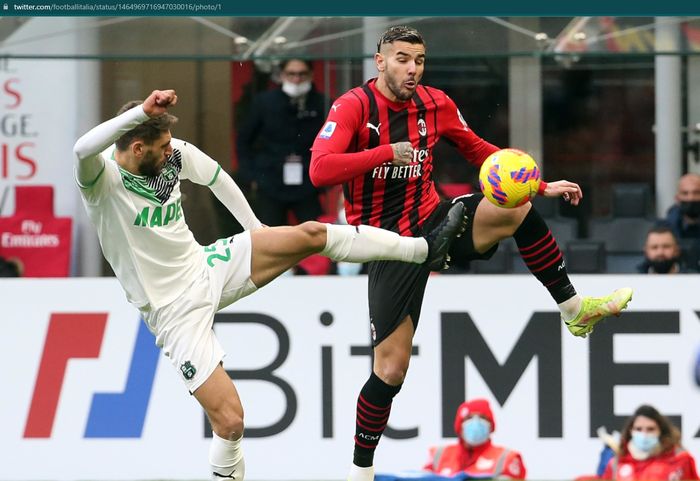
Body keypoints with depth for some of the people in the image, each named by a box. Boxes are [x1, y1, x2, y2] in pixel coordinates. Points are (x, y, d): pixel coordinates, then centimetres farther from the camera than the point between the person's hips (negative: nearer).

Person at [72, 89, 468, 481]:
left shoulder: (175, 154, -4)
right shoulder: (104, 176, -22)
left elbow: (215, 175, 17)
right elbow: (83, 149, -46)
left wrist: (256, 231, 22)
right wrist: (143, 111, -52)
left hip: (206, 267, 6)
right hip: (176, 310, -6)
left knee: (311, 235, -5)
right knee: (229, 419, -14)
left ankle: (426, 249, 8)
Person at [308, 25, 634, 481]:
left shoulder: (436, 105, 1)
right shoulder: (354, 107, -14)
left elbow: (479, 150, 15)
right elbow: (319, 170, -26)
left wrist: (541, 186, 8)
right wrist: (388, 152, -33)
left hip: (433, 222, 4)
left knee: (517, 207, -22)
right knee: (392, 366, -7)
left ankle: (574, 309, -9)